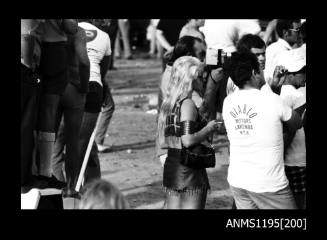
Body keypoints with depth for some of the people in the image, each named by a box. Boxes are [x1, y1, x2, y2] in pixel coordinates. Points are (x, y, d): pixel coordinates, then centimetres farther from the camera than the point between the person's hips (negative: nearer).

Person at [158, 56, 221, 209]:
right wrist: (209, 128, -10)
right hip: (189, 171, -8)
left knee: (173, 207, 12)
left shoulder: (168, 103, 9)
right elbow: (188, 140, -25)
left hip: (170, 167, 8)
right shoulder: (187, 104, -16)